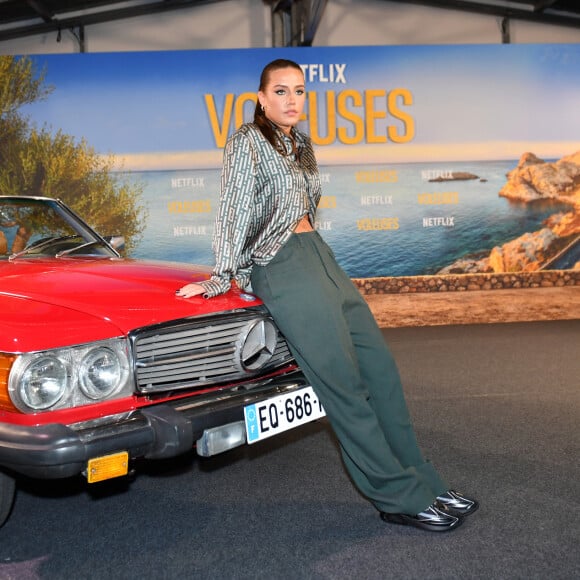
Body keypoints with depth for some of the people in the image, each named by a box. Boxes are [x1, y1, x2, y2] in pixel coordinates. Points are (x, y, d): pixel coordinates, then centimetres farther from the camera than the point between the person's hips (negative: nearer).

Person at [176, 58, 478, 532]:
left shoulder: (301, 144, 19)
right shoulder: (248, 141, -4)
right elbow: (234, 210, -9)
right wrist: (222, 278, -12)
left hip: (317, 254, 9)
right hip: (281, 267, -8)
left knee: (380, 366, 3)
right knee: (345, 383, -9)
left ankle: (422, 484, 13)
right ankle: (400, 497, 0)